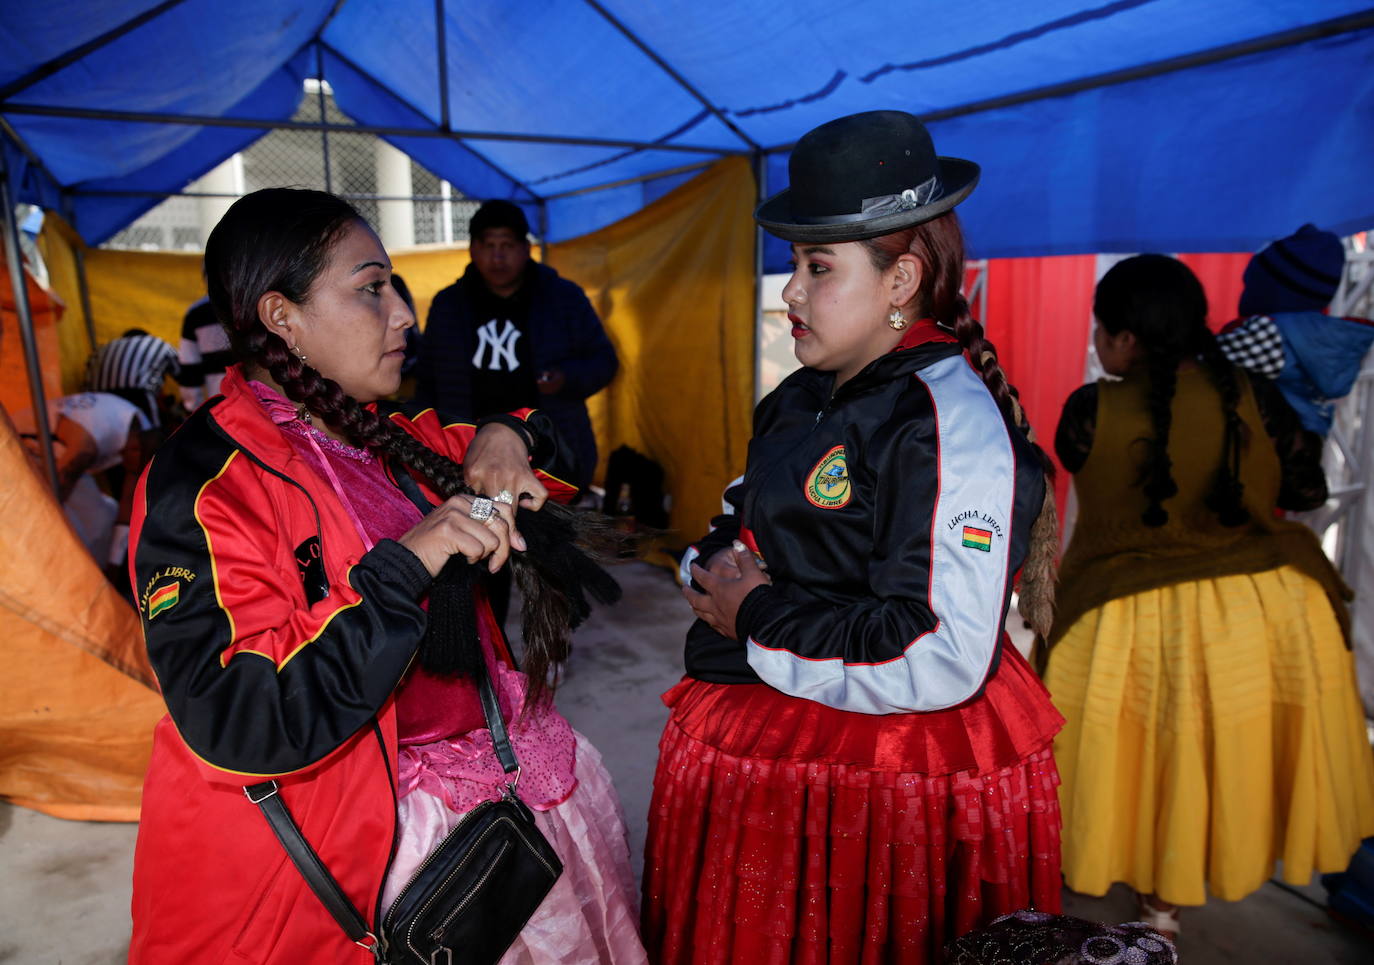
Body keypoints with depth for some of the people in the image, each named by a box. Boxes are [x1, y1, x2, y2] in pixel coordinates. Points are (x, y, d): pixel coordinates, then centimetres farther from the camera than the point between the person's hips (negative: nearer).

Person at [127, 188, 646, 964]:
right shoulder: (206, 487, -16)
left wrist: (506, 435, -3)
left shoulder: (394, 441, 5)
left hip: (510, 769, 7)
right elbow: (236, 723, -25)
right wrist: (403, 566, -29)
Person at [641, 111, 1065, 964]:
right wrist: (715, 569, -7)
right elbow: (734, 530, 17)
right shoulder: (801, 401, 7)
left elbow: (941, 659, -28)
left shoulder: (948, 419, -20)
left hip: (881, 785, -8)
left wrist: (756, 619, -19)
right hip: (759, 751, 8)